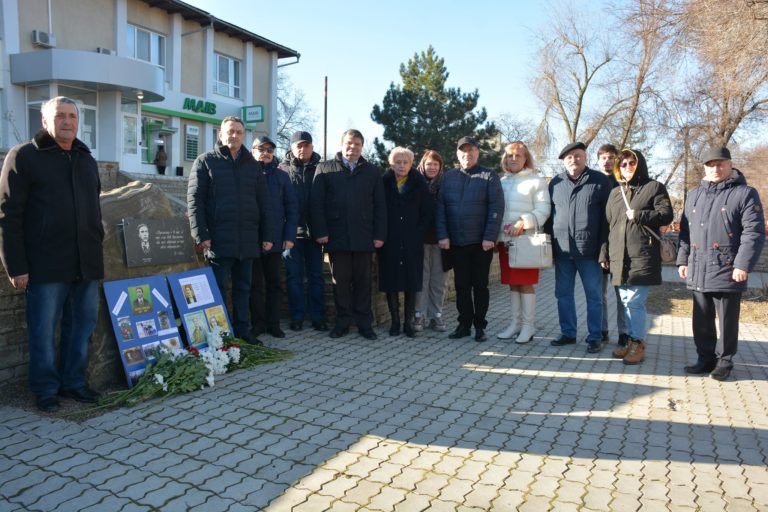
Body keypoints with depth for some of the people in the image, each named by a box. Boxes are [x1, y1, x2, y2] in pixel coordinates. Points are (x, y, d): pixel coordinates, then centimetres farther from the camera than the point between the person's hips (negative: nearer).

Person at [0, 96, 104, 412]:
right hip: (46, 267, -5)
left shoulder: (87, 160, 16)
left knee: (82, 326, 10)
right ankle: (46, 389, 19)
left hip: (87, 266, 5)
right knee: (44, 331, 4)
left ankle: (73, 382, 25)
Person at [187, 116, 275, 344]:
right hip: (219, 240, -4)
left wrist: (267, 235, 7)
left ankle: (242, 332, 19)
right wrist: (201, 235, -12)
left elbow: (263, 203, 14)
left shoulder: (252, 165, 15)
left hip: (248, 240, 4)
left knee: (243, 289, 11)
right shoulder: (205, 162, 2)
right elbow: (194, 201, -4)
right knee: (219, 289, 1)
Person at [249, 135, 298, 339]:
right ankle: (258, 323, 14)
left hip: (275, 239, 2)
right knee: (256, 283, 4)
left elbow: (291, 207, 6)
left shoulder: (281, 176, 8)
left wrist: (289, 236, -2)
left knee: (273, 282, 8)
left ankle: (273, 323, 15)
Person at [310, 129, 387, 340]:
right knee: (340, 280, 4)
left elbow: (380, 206, 8)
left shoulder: (373, 172, 13)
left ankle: (365, 323, 13)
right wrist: (320, 231, -6)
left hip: (364, 237, 1)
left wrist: (379, 235, -1)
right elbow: (317, 202, 4)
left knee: (363, 281, 5)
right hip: (336, 236, 0)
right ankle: (343, 322, 14)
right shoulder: (325, 169, 10)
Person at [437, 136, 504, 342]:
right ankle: (464, 324, 19)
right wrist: (443, 235, -5)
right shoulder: (449, 177, 8)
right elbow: (441, 207, 5)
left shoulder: (489, 176, 0)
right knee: (461, 285, 9)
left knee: (480, 285, 6)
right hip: (456, 242, 3)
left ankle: (480, 326, 15)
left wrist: (489, 237, -15)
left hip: (481, 242, -3)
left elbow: (496, 208, -7)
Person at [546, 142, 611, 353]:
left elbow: (607, 216, -2)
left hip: (589, 250, -3)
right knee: (563, 294, 10)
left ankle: (595, 337, 15)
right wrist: (550, 246, 7)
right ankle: (568, 333, 23)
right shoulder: (556, 183, 10)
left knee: (593, 295, 5)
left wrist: (604, 248, -7)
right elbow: (549, 214, 12)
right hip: (562, 250, 4)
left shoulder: (600, 181, 0)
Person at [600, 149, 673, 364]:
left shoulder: (654, 187, 5)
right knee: (626, 301, 10)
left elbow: (667, 215, -4)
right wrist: (604, 253, 14)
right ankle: (632, 341, 21)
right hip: (619, 257, 6)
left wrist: (639, 216, -15)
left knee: (634, 301, -9)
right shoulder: (615, 192, 20)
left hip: (643, 256, -6)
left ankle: (638, 344, 3)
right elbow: (608, 224, 18)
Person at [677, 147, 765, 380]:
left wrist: (743, 264, -16)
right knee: (702, 320, 12)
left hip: (727, 272, -5)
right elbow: (685, 231, 16)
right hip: (698, 271, 5)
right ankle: (705, 358, 24)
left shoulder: (745, 193, -2)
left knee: (727, 321, 5)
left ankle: (724, 361, 18)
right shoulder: (694, 195, 15)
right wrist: (683, 260, 10)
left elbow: (754, 232, -9)